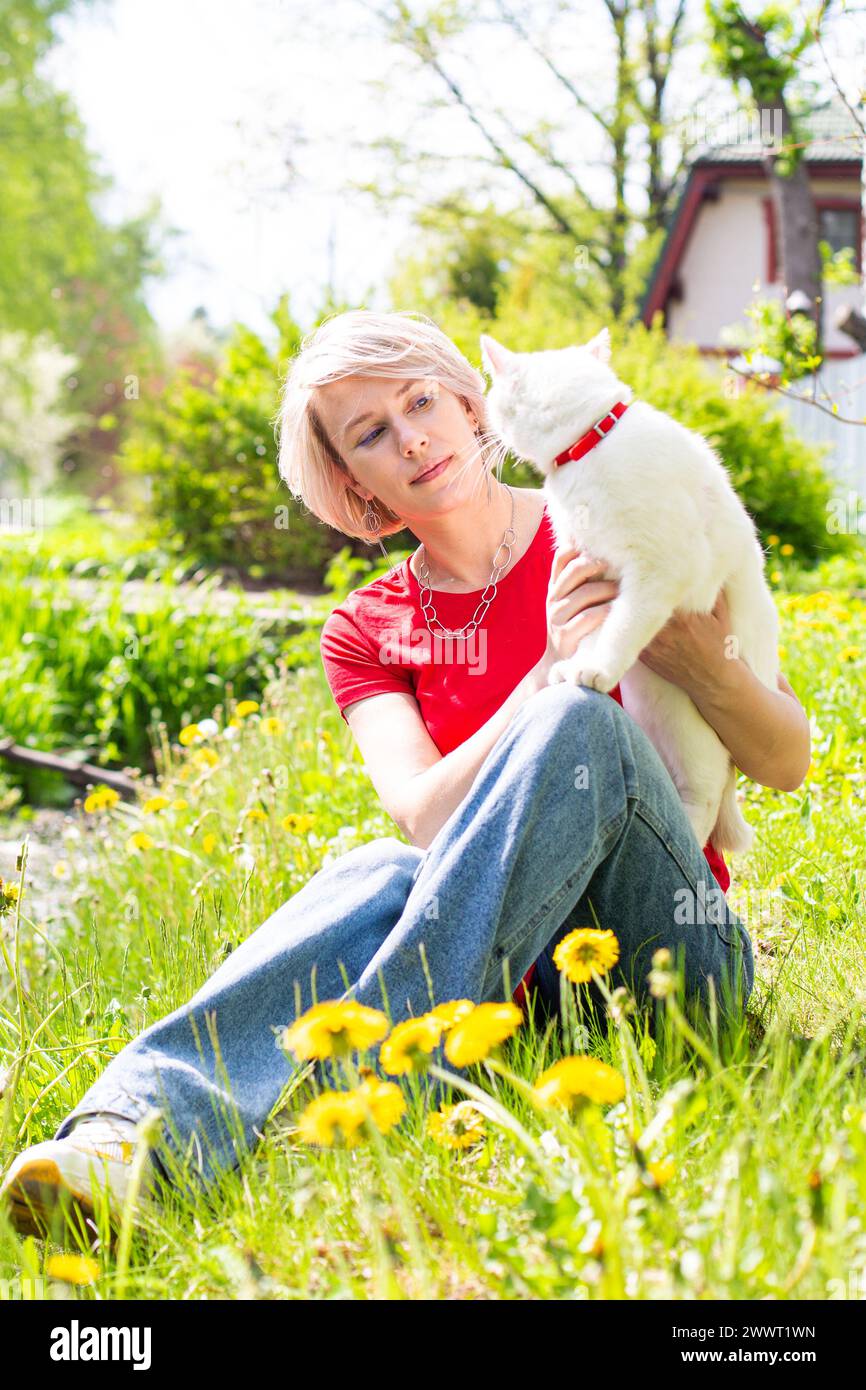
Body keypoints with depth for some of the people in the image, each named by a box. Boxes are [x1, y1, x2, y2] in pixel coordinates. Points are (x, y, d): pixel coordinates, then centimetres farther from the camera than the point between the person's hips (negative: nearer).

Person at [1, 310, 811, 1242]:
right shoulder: (366, 635, 11)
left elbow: (787, 764, 3)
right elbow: (424, 816, -9)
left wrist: (691, 653, -19)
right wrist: (550, 667, -24)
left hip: (670, 949, -1)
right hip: (521, 960, 2)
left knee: (579, 723, -29)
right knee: (382, 875, -31)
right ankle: (143, 1124, -55)